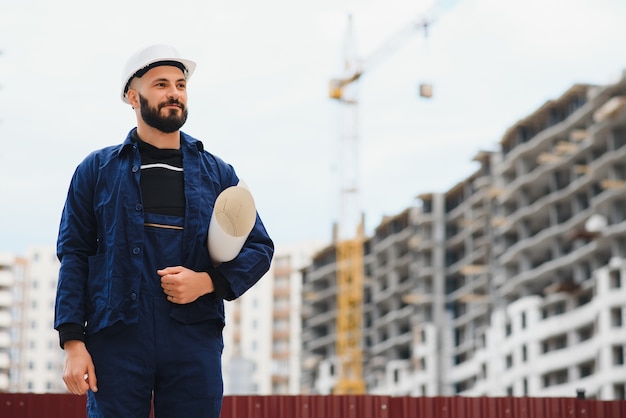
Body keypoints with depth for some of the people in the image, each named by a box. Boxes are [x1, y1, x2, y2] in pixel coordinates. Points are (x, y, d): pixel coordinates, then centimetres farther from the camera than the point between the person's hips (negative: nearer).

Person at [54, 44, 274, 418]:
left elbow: (260, 247, 14)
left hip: (195, 342, 2)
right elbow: (73, 254, 6)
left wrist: (208, 282, -5)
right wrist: (73, 343, -5)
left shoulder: (218, 173, 15)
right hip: (115, 342, -1)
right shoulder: (97, 170, 10)